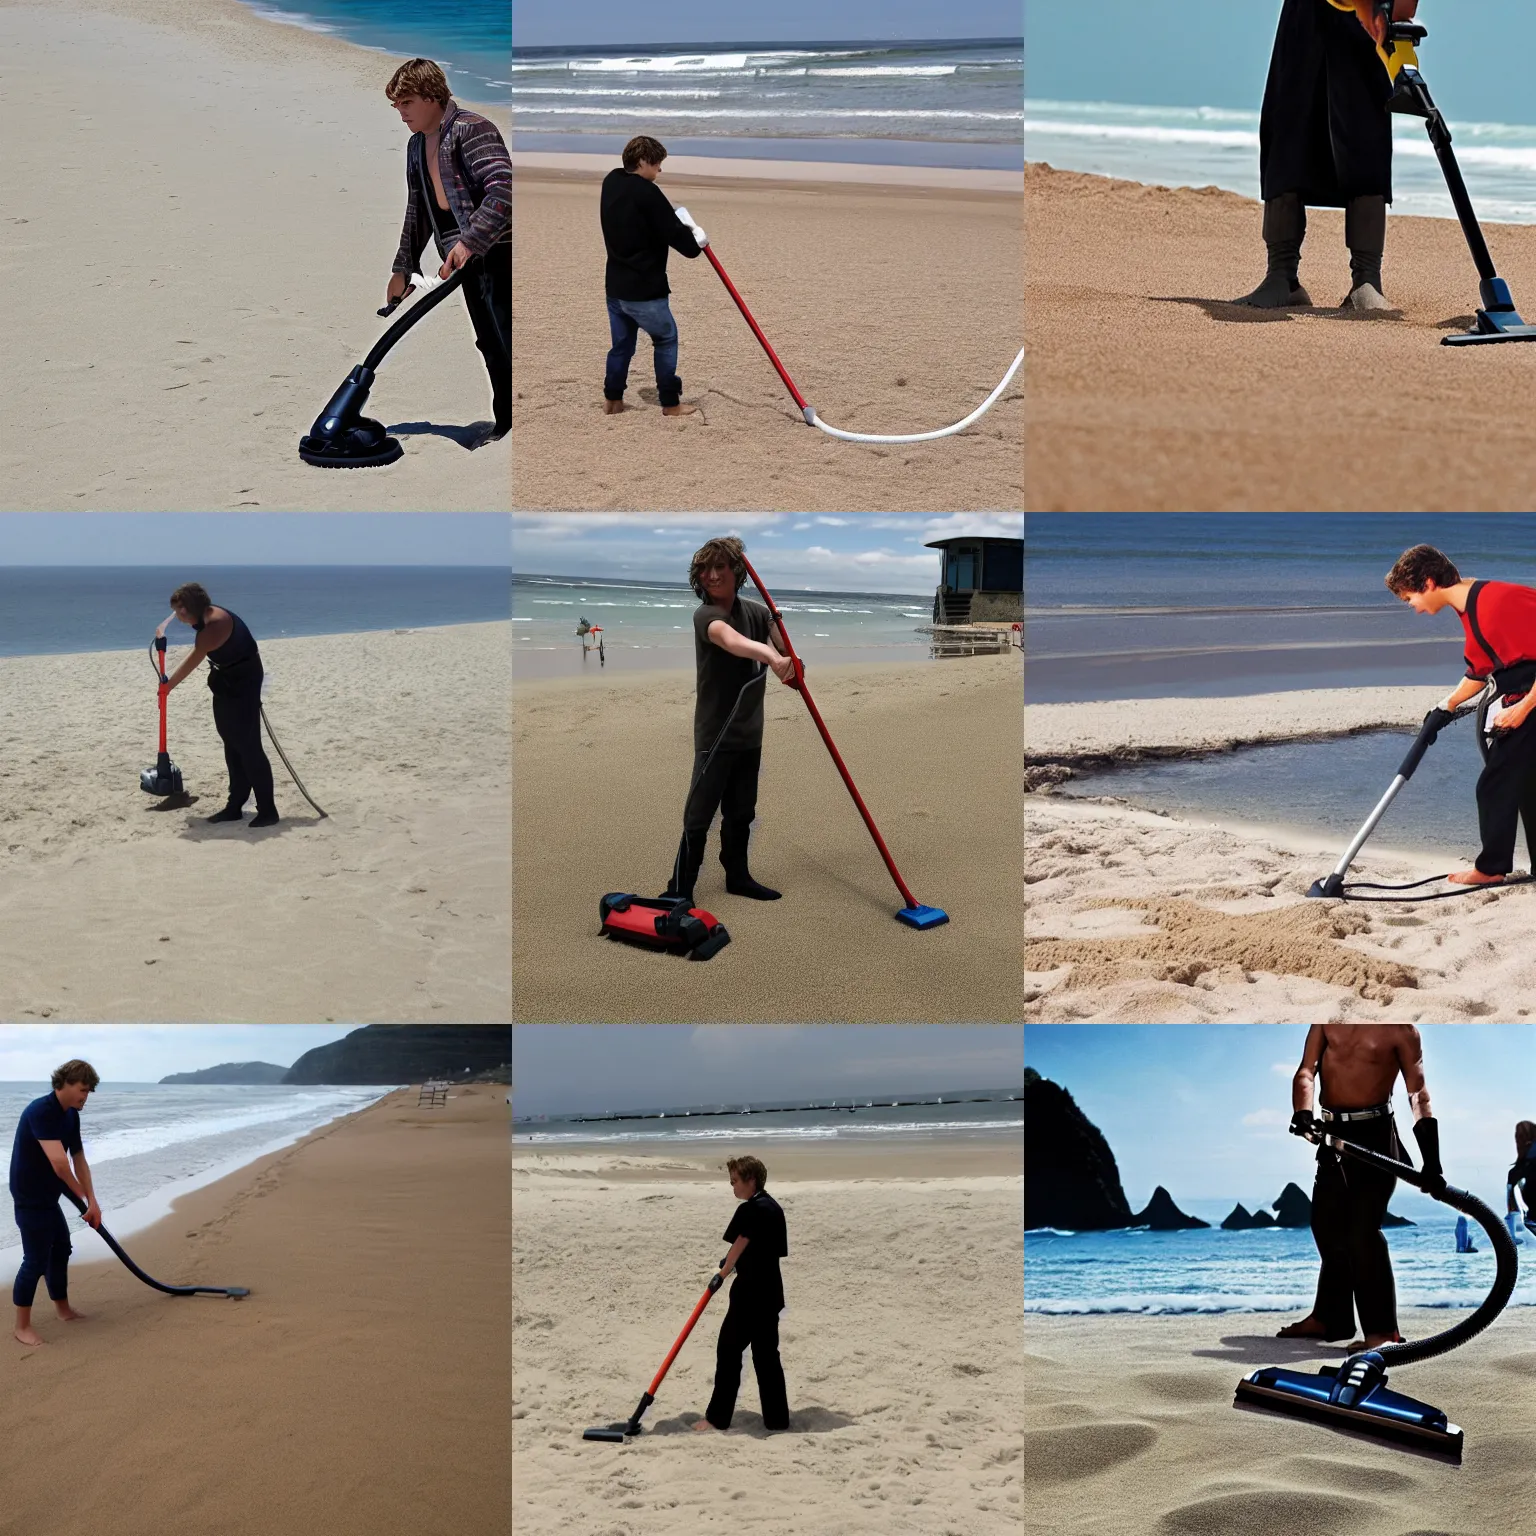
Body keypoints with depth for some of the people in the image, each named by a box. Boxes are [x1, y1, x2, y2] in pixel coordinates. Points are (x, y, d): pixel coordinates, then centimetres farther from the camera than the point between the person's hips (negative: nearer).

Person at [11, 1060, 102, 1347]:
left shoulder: (71, 1115, 5)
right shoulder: (41, 1111, -26)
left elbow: (79, 1160, 11)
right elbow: (59, 1162, -31)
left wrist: (92, 1201, 5)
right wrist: (83, 1195, -16)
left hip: (47, 1196, 9)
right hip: (30, 1197, -9)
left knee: (60, 1249, 19)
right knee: (36, 1260, -5)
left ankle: (63, 1309, 34)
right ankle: (22, 1326, 5)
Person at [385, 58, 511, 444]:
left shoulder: (471, 129, -11)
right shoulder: (417, 146, 17)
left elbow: (503, 189, -24)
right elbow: (417, 212, 25)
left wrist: (469, 240, -32)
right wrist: (402, 269, 24)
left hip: (496, 253, -8)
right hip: (465, 259, 8)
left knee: (508, 340, -10)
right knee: (490, 344, 10)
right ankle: (505, 421, 14)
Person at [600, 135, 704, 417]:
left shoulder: (610, 183, 5)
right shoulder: (646, 192, -21)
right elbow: (674, 232, -17)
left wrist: (682, 225, 0)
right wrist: (695, 243, 3)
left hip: (615, 286, 7)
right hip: (644, 289, -7)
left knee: (621, 343, 19)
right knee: (666, 340, 10)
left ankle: (612, 400, 23)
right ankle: (670, 404, 14)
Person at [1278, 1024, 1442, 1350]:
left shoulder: (1399, 1028, -9)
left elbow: (1418, 1093, -11)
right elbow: (1306, 1071, -2)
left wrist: (1431, 1161, -18)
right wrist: (1303, 1112, -23)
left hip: (1374, 1136, -6)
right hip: (1333, 1134, 6)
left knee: (1361, 1231, -12)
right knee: (1327, 1226, 14)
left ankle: (1382, 1329, -6)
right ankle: (1329, 1317, 29)